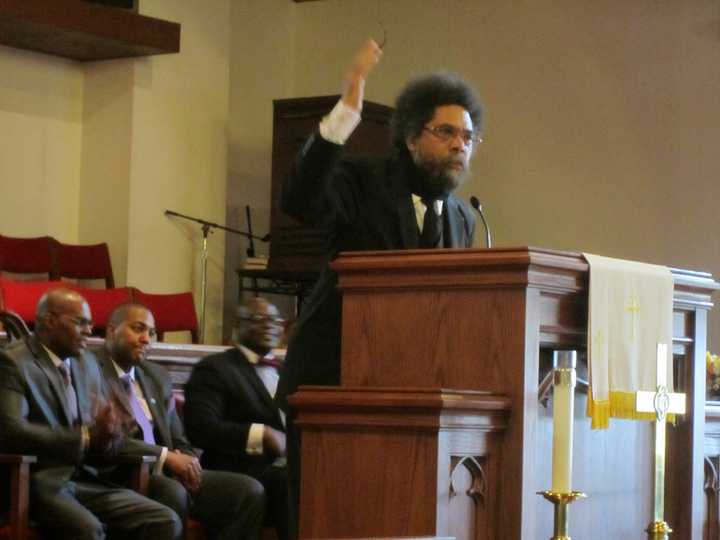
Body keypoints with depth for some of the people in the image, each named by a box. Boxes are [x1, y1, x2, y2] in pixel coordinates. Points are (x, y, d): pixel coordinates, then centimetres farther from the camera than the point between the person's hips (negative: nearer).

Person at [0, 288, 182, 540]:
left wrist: (106, 435, -7)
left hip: (88, 480, 7)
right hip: (39, 481, -7)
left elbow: (113, 443, 18)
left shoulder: (88, 363, 18)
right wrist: (85, 437, -20)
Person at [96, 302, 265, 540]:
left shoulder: (157, 376, 20)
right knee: (173, 492, -37)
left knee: (249, 491, -11)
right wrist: (165, 456, -19)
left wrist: (185, 460, -2)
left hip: (162, 473, 8)